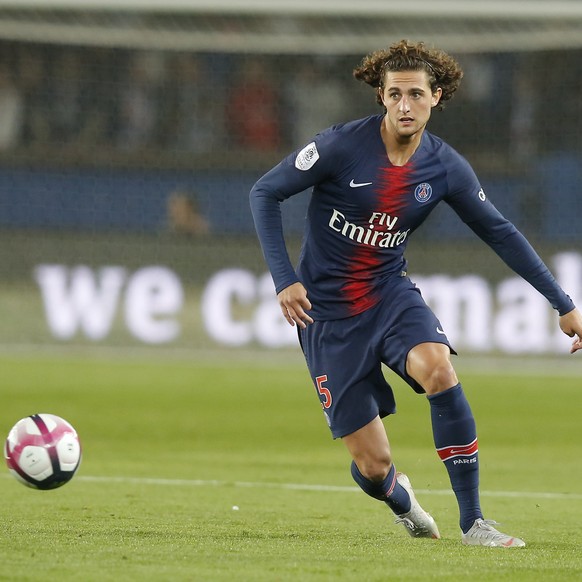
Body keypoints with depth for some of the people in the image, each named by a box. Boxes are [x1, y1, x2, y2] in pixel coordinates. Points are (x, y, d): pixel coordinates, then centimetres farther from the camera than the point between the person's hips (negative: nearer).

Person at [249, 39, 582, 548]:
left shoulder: (446, 167, -6)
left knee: (438, 368, -32)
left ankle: (473, 522, -22)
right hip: (328, 312, -2)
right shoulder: (343, 146, -17)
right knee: (373, 464, -6)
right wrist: (284, 279, -18)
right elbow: (265, 192, -9)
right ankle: (401, 501, 36)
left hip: (391, 295, 2)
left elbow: (501, 234, 5)